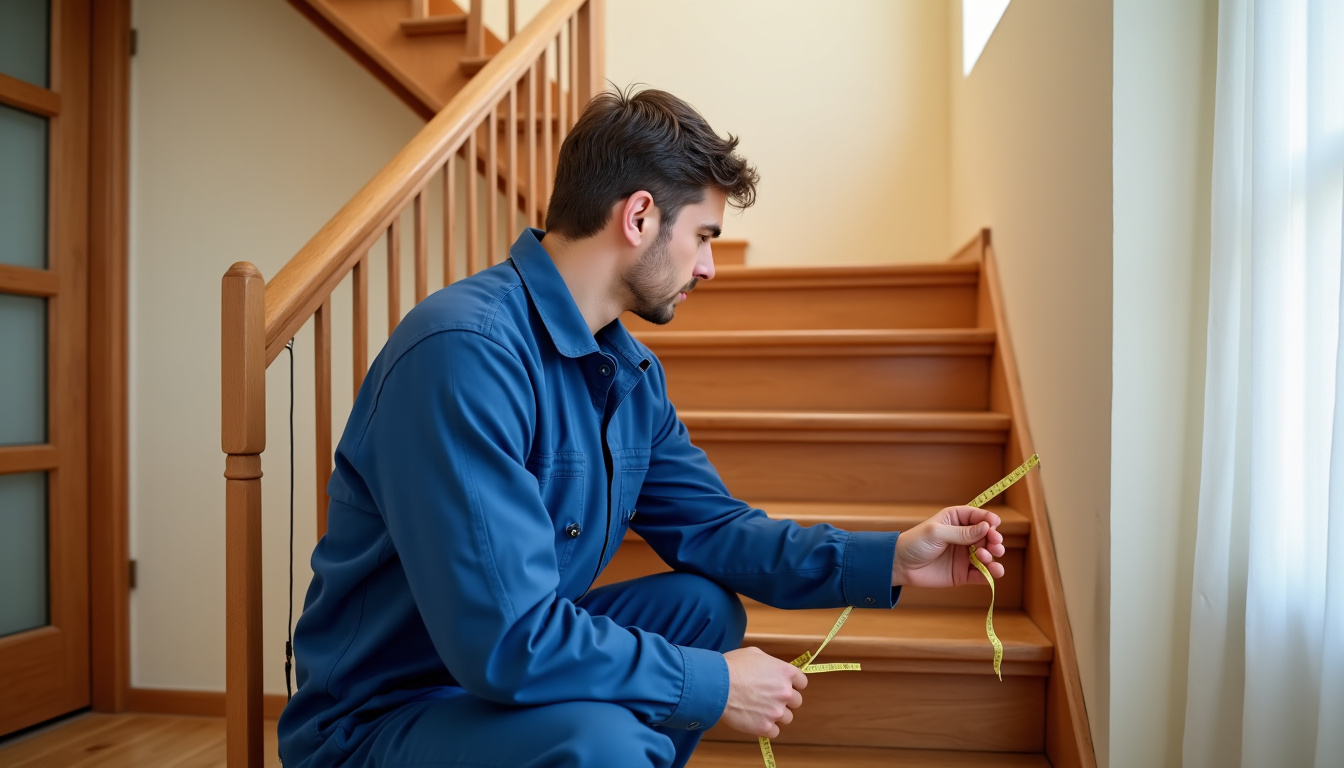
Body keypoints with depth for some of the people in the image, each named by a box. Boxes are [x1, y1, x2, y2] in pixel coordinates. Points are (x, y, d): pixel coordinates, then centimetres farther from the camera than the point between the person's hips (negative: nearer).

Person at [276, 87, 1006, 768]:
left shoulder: (629, 369, 2)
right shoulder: (465, 350, -28)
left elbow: (711, 525, 8)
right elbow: (504, 642, -32)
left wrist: (889, 559, -2)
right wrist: (713, 687, -19)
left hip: (520, 666, 8)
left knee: (707, 608, 5)